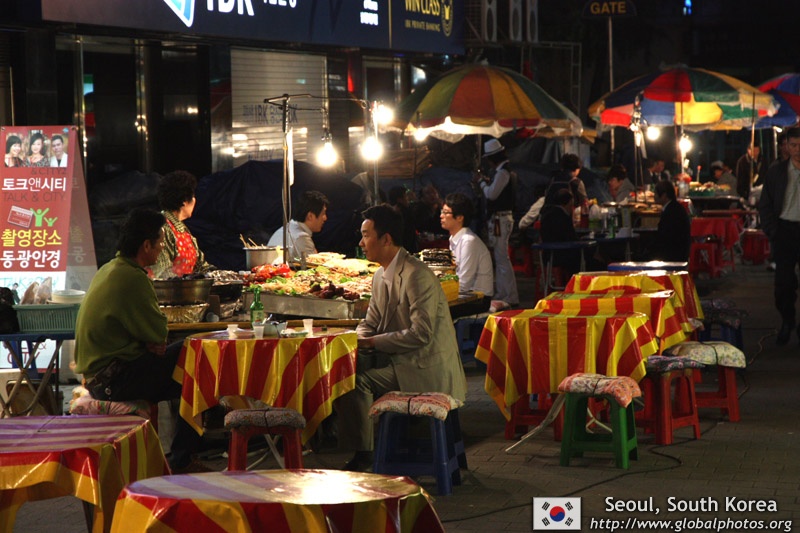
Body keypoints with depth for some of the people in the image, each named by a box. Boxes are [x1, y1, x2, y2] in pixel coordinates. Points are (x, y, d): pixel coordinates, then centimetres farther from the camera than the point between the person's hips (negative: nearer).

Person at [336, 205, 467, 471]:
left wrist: (371, 342, -19)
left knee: (355, 381, -21)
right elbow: (370, 324, 18)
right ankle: (360, 452, 0)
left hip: (427, 371, -9)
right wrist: (354, 341, -6)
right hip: (402, 363, 9)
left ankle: (362, 453, -7)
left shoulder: (418, 276, -18)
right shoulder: (381, 276, 12)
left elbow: (421, 334, -24)